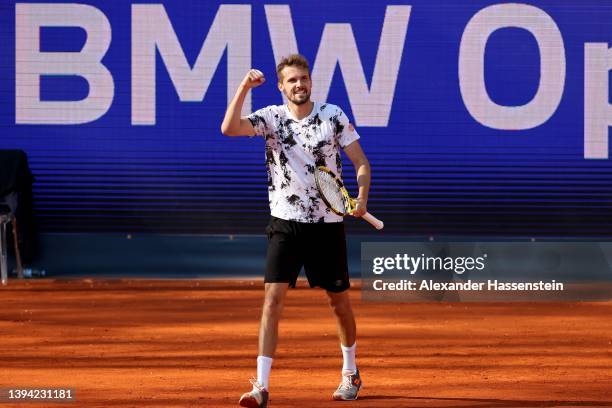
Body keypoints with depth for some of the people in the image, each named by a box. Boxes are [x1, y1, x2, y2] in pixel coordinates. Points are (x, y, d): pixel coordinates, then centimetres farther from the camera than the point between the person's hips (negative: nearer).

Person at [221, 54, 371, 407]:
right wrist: (244, 88, -24)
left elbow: (361, 162, 2)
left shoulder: (334, 115, 0)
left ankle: (351, 373, 34)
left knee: (340, 302, 12)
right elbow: (229, 128, -16)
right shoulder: (272, 117, 0)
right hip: (286, 224, -1)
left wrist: (362, 197, -14)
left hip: (328, 224, 1)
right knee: (273, 298, -13)